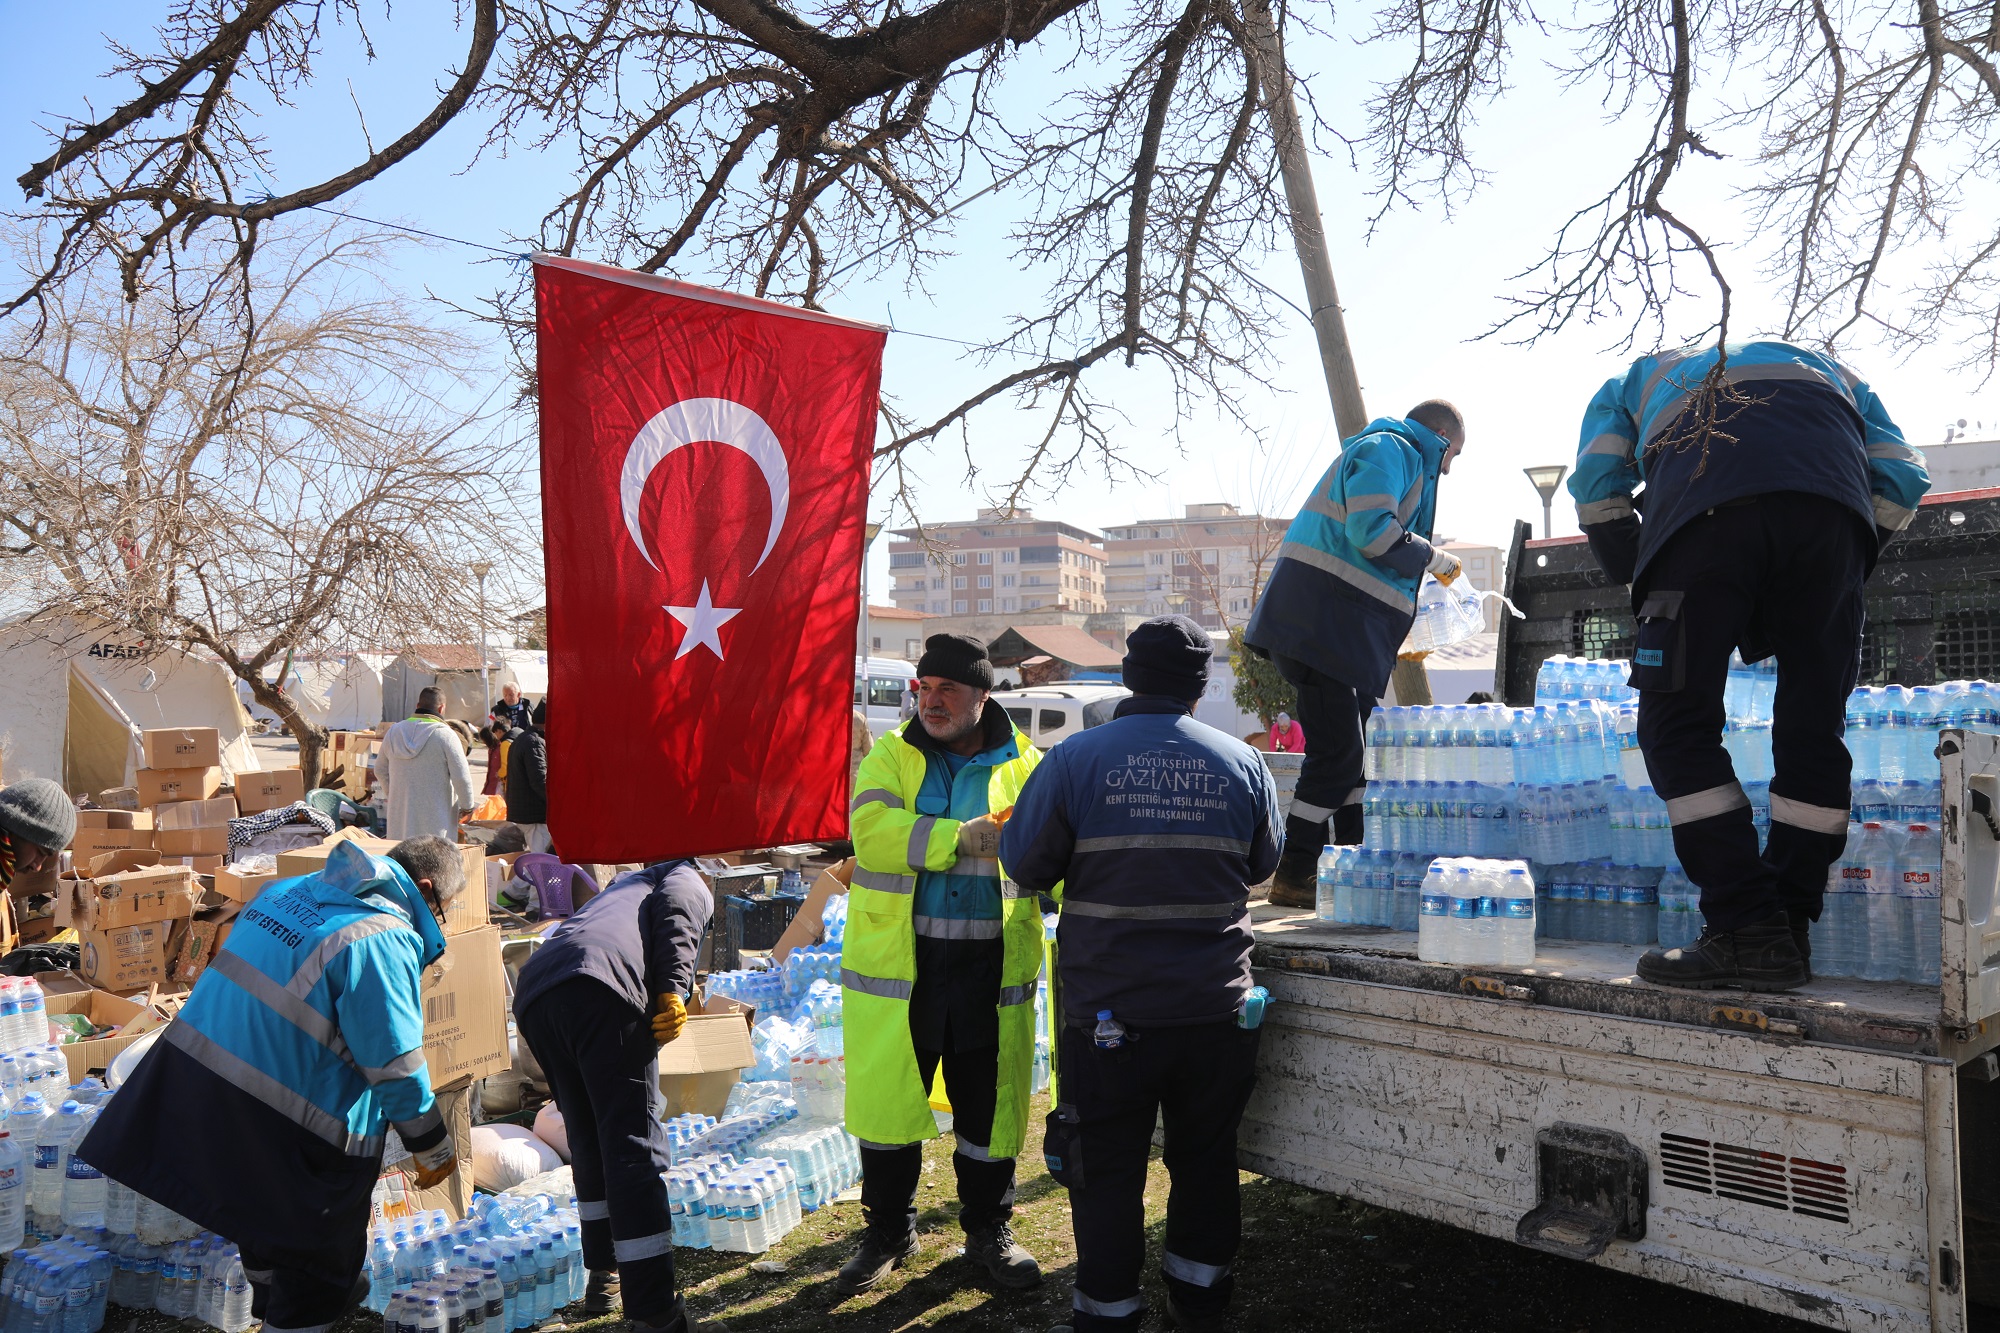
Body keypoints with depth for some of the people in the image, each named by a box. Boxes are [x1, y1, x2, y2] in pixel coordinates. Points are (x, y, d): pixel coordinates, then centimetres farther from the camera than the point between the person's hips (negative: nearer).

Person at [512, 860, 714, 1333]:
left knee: (589, 1141, 22)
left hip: (531, 996, 7)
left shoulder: (622, 885, 45)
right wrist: (674, 990, -10)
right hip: (601, 990, -7)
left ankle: (603, 1275, 32)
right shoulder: (688, 879, 26)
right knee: (634, 1146, -5)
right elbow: (674, 909, -1)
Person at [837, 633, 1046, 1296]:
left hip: (991, 967, 1)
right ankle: (889, 1230, 30)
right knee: (888, 1098, 9)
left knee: (989, 1104, 12)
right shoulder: (891, 756, 2)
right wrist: (965, 836, -23)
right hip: (897, 963, 0)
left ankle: (988, 1229, 33)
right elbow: (870, 830, -17)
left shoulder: (1024, 764, 4)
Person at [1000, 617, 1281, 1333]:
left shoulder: (1076, 758, -10)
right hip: (1215, 1006, 3)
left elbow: (1024, 864, -3)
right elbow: (1263, 864, 14)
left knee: (1108, 1167, 11)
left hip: (1108, 1011, -3)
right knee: (1205, 1158, 19)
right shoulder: (1242, 762, -1)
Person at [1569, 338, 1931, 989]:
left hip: (1703, 503, -3)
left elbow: (1597, 492, 20)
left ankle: (1748, 932, -3)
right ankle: (1789, 932, 12)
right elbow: (1901, 480, 26)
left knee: (1678, 724, 3)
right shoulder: (1828, 368, 43)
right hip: (1832, 509, 3)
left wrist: (1644, 589, 28)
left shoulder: (1638, 378, 38)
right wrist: (1832, 588, 32)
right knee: (1813, 728, 10)